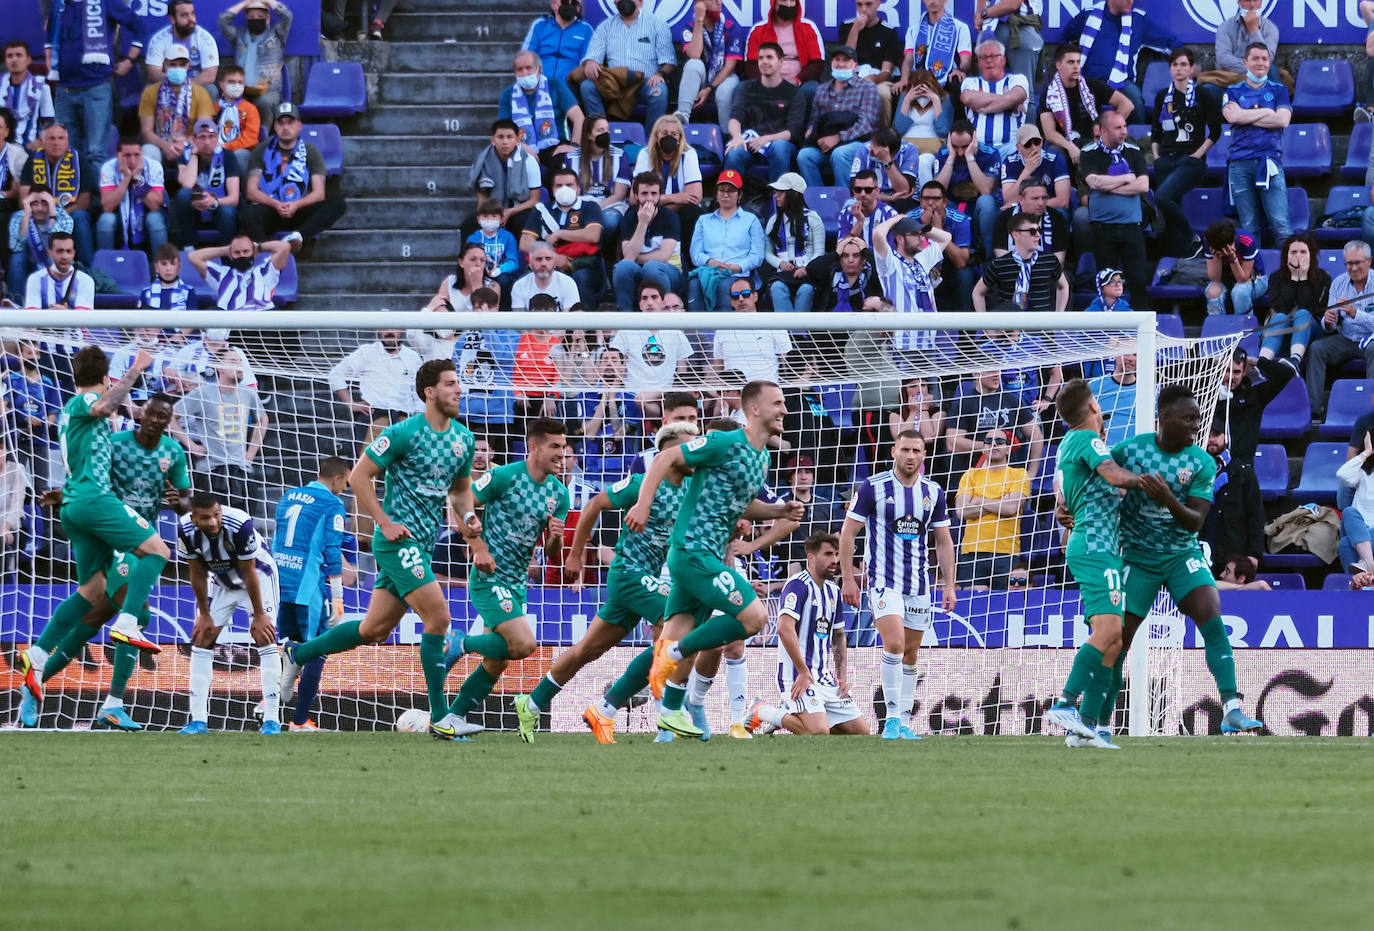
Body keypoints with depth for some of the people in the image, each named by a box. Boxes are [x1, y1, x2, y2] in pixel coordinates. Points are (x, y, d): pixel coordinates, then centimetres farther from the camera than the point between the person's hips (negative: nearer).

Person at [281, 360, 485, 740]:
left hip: (423, 544, 8)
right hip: (398, 539, -8)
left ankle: (296, 654, 29)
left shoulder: (463, 438, 9)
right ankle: (440, 718, -11)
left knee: (374, 630, 11)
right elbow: (359, 476, -10)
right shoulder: (405, 434, -13)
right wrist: (386, 523, -14)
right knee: (439, 617, -15)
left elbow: (460, 488, 23)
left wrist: (468, 516, 2)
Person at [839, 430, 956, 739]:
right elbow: (848, 532, -1)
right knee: (895, 644, -20)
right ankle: (892, 718, -15)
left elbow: (944, 541, 13)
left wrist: (949, 584, 7)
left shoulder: (933, 493, 6)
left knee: (910, 654, 7)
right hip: (883, 580, -4)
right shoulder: (873, 487, -6)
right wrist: (847, 578, -6)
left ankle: (903, 724, 15)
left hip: (919, 583, 4)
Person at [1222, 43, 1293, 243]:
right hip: (1240, 161, 1)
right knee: (1249, 227, 2)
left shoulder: (1278, 90, 14)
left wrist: (1245, 117, -2)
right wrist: (1266, 112, -2)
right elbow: (1233, 116, -6)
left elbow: (1283, 120, -3)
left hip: (1270, 161, -1)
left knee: (1280, 224, -11)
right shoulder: (1233, 92, 15)